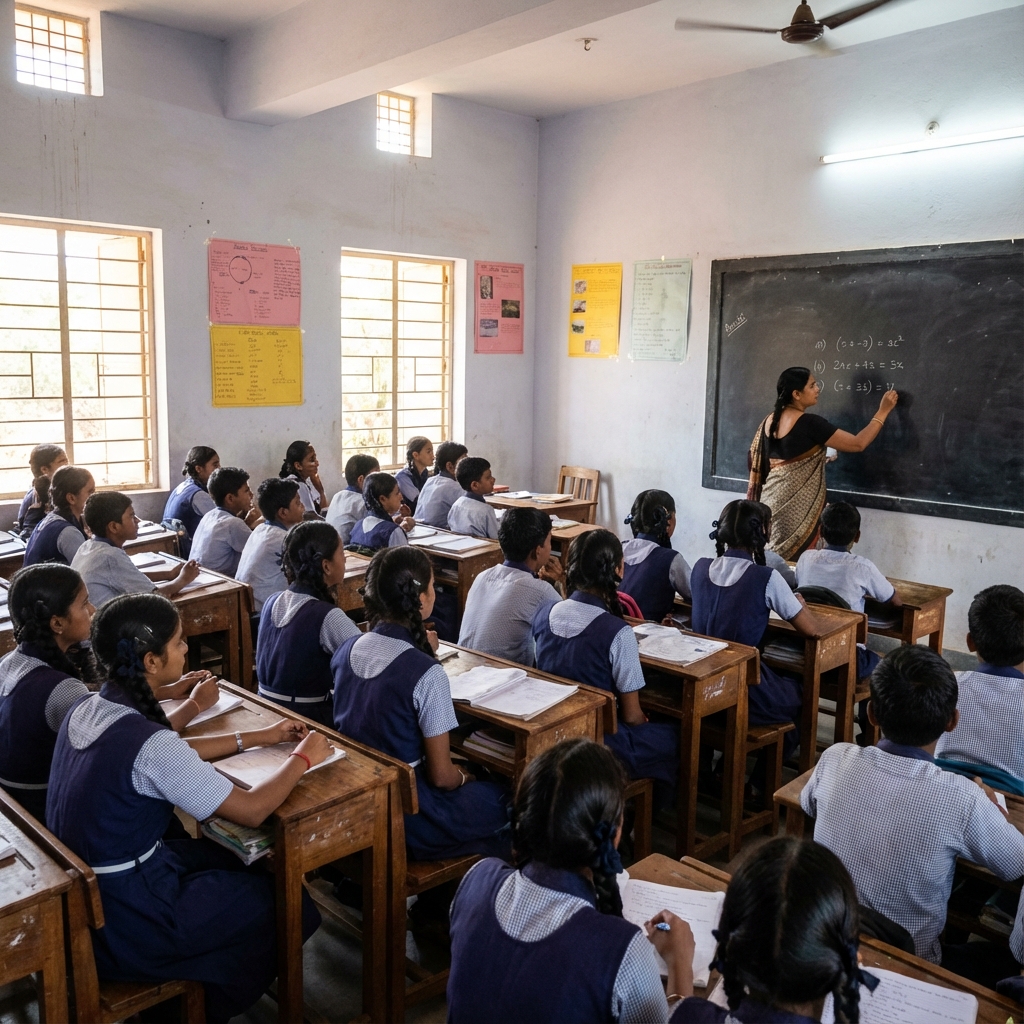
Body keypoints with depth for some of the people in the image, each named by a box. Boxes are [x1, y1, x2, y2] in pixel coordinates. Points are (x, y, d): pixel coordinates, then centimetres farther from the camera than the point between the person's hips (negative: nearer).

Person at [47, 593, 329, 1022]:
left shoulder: (86, 709, -4)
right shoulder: (148, 743, -30)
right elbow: (251, 810, -23)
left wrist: (259, 737, 11)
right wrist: (303, 757, -7)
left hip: (78, 892, 8)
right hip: (123, 921, -8)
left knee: (226, 858, 25)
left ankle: (200, 989, 35)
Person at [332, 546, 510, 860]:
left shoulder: (346, 649, -5)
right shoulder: (427, 675, -25)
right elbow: (441, 776, -18)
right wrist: (463, 777, 3)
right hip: (404, 814, -7)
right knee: (504, 800, 16)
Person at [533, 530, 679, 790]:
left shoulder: (543, 615, -7)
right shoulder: (617, 633, -24)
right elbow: (632, 716, -14)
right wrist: (645, 722, 8)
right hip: (600, 745, -6)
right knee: (676, 736, 20)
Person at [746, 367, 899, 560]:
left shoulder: (770, 420, 7)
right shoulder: (809, 423, -15)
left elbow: (754, 461, 14)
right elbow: (858, 444, -12)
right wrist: (883, 411, -2)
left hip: (772, 499, 8)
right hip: (797, 504, -8)